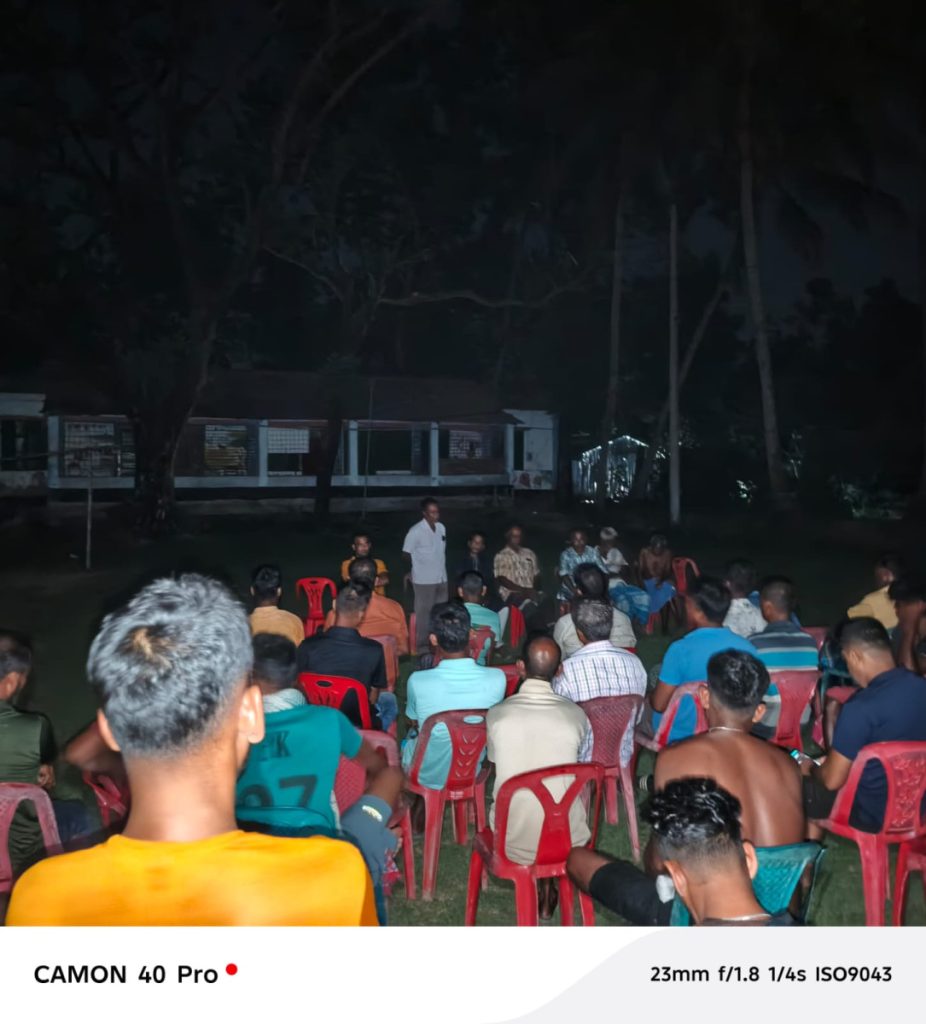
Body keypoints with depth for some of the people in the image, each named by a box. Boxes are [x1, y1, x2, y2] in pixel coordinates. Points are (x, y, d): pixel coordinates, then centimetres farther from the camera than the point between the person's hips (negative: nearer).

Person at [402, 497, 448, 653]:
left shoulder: (441, 528, 4)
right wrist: (421, 566, 2)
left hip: (441, 578, 7)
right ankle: (422, 644, 15)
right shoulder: (416, 531, -17)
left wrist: (440, 568, 9)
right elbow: (406, 553, -8)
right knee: (424, 612, 4)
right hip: (424, 579, -6)